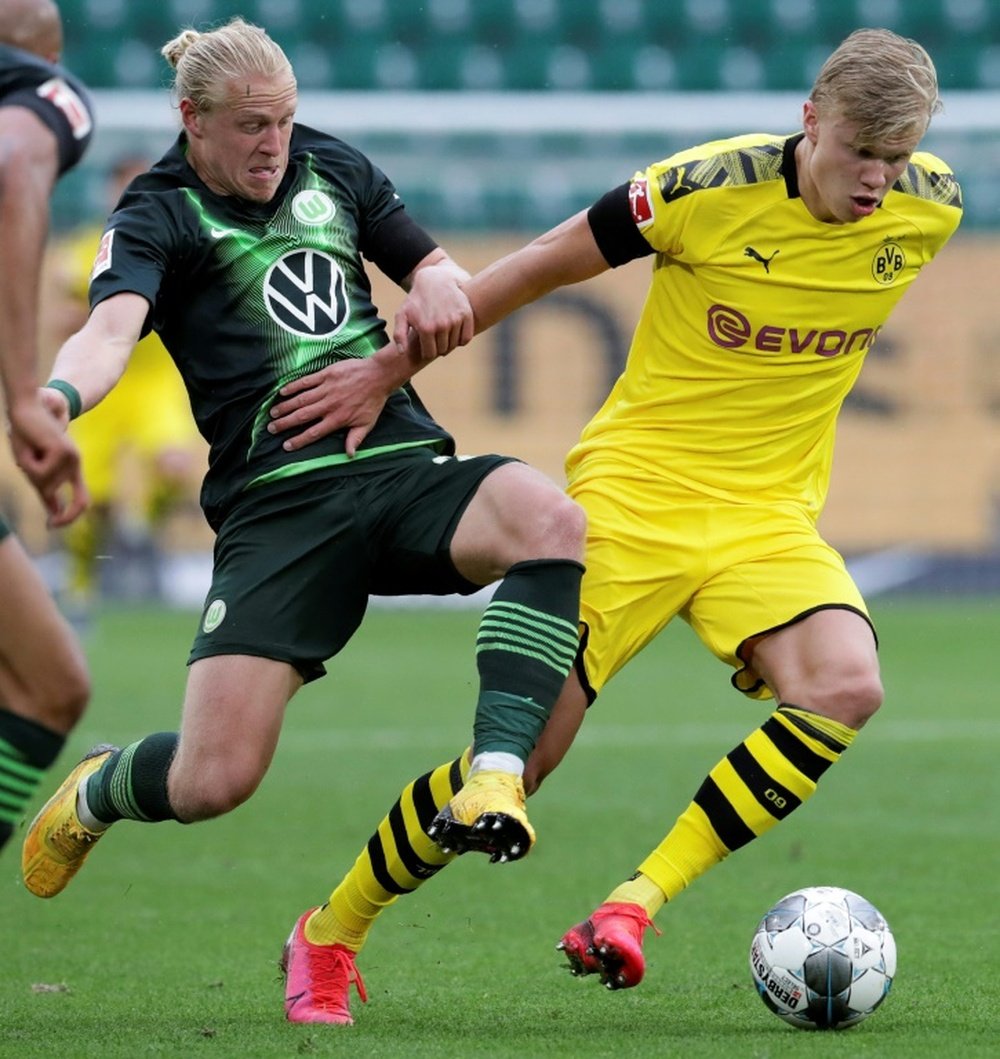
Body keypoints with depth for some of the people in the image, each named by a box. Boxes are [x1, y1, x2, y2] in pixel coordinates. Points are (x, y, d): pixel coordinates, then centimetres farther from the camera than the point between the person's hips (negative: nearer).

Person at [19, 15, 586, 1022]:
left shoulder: (332, 169, 16)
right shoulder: (158, 216, 0)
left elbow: (438, 271, 27)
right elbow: (111, 329, -20)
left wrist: (435, 292, 0)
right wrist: (53, 398, -44)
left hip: (405, 467, 4)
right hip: (277, 505, -4)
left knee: (550, 520, -32)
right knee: (214, 780, -13)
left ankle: (492, 777, -34)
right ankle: (93, 795, 24)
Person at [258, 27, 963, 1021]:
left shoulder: (929, 211, -5)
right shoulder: (714, 186, -17)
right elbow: (541, 265, -5)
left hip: (769, 514, 4)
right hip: (633, 491, -3)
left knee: (846, 685, -28)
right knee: (522, 753, -8)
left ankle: (634, 903, -21)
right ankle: (333, 932, 16)